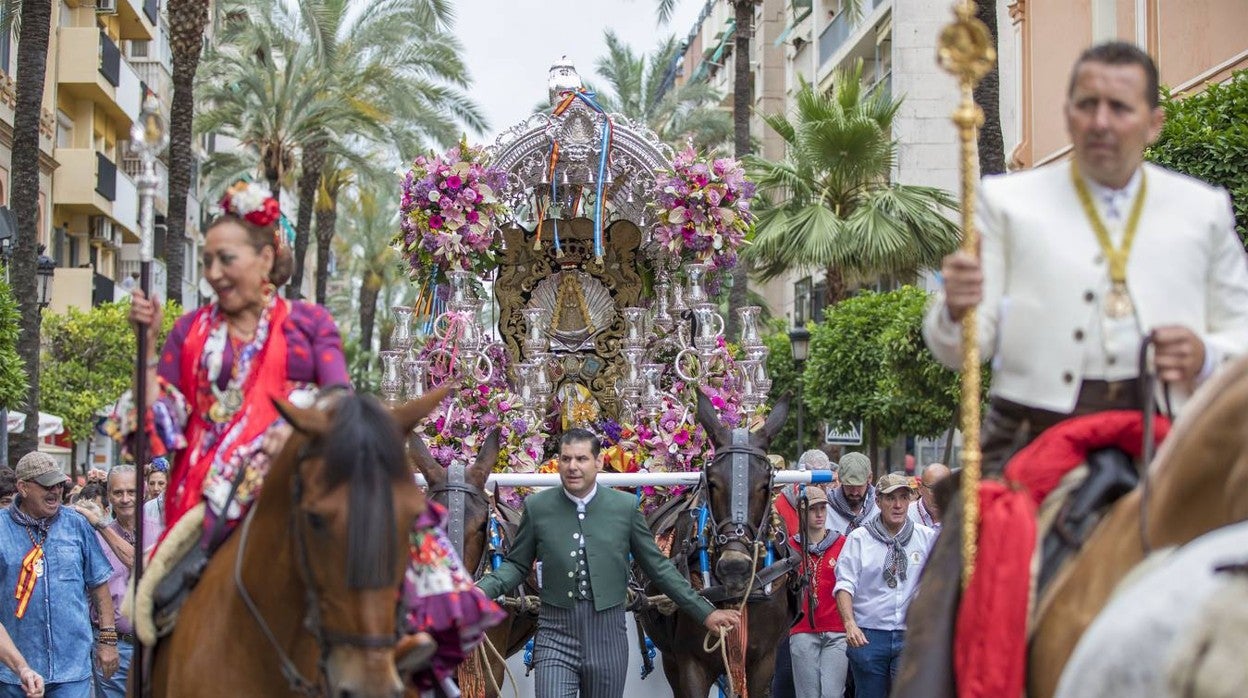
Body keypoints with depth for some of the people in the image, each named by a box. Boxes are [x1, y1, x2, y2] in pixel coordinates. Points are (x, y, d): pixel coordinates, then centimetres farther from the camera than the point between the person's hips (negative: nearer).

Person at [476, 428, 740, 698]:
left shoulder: (625, 506, -1)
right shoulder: (537, 506, -1)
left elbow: (658, 566, 6)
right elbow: (516, 565, 7)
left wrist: (705, 612, 4)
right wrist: (479, 592, -12)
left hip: (607, 637, 1)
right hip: (556, 636, -1)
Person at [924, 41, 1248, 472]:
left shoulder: (1204, 210, 17)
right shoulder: (1007, 201, 11)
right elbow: (960, 350, 4)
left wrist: (1205, 356, -3)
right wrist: (956, 310, -19)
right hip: (1036, 431, -1)